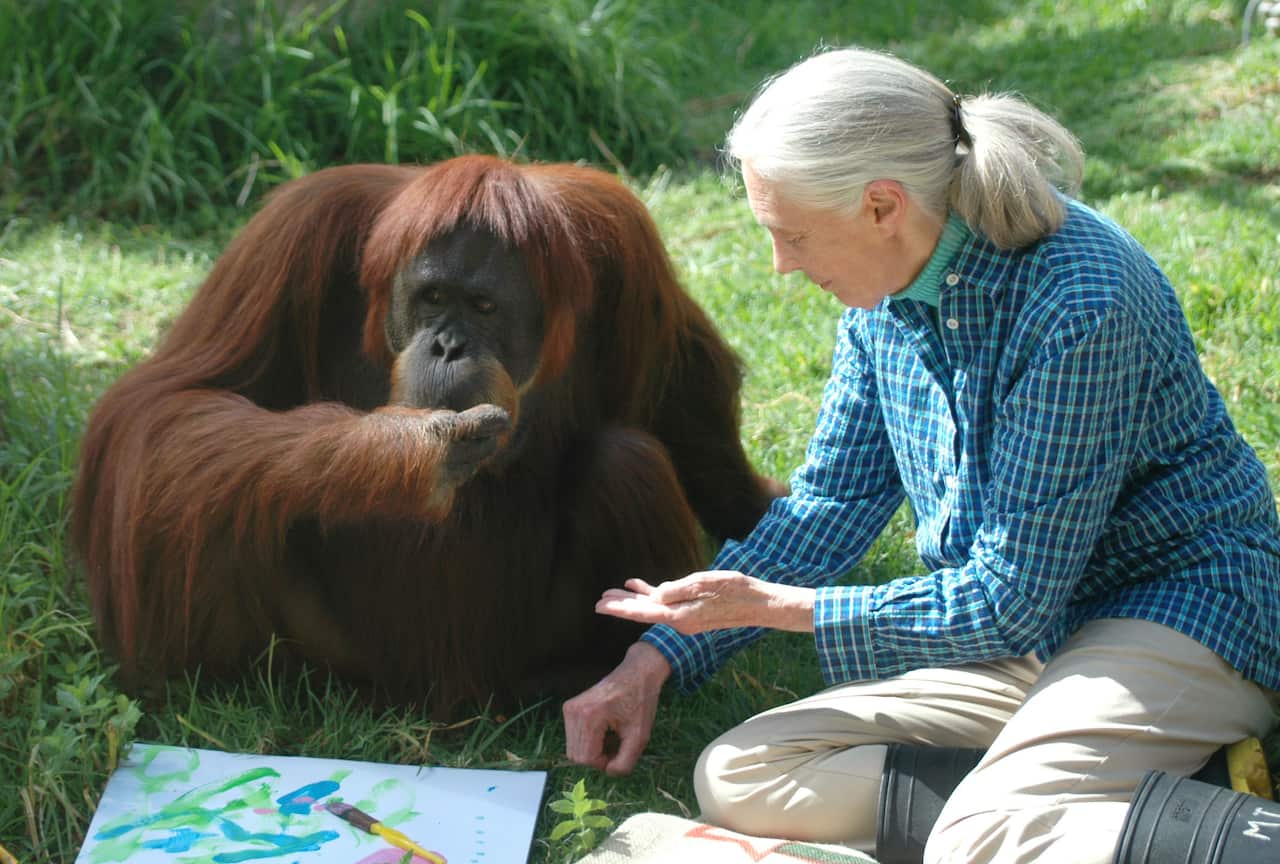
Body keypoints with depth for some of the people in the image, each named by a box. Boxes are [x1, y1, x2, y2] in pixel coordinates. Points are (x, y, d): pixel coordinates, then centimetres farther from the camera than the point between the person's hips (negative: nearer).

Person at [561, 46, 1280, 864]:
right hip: (1020, 623, 8)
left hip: (1175, 605, -8)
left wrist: (770, 604, -16)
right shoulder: (887, 281, -1)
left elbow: (1010, 601, -22)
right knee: (739, 778, -12)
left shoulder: (1078, 303, -25)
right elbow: (836, 495, 10)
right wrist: (659, 655, 4)